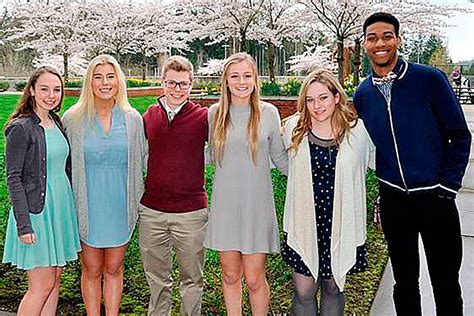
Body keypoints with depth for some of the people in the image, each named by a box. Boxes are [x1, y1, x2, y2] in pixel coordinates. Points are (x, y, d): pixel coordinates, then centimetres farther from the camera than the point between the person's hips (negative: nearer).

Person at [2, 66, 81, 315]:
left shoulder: (57, 123, 9)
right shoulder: (20, 128, -12)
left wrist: (72, 206, 16)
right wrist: (23, 224, -18)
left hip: (61, 207, 7)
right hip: (36, 210, -7)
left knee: (55, 280, 13)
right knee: (42, 285, -1)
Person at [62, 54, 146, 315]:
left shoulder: (133, 119, 1)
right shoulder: (73, 118, -3)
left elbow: (141, 162, 8)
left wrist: (136, 201, 6)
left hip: (119, 206, 1)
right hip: (87, 207, -1)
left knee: (114, 269, 13)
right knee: (91, 271, 11)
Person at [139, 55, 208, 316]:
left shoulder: (203, 117, -6)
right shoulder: (148, 116, 5)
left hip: (191, 211, -3)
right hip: (152, 210, 3)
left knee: (192, 279, 12)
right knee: (156, 278, 18)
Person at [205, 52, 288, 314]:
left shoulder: (268, 113, -2)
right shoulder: (215, 113, 2)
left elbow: (279, 157, 7)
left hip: (257, 206, -2)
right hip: (224, 204, 2)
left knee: (254, 279, 2)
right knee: (230, 276, 13)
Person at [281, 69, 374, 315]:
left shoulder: (358, 130, -6)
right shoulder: (294, 128, -2)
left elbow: (372, 162, 12)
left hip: (341, 225, 0)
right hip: (303, 223, 0)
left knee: (333, 288, 17)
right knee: (303, 292, 5)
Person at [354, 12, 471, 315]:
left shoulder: (430, 79, -7)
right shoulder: (362, 95, 4)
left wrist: (449, 186, -8)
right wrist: (385, 183, 7)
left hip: (435, 196, -3)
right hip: (393, 199, 3)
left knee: (446, 284, 9)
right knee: (405, 283, 15)